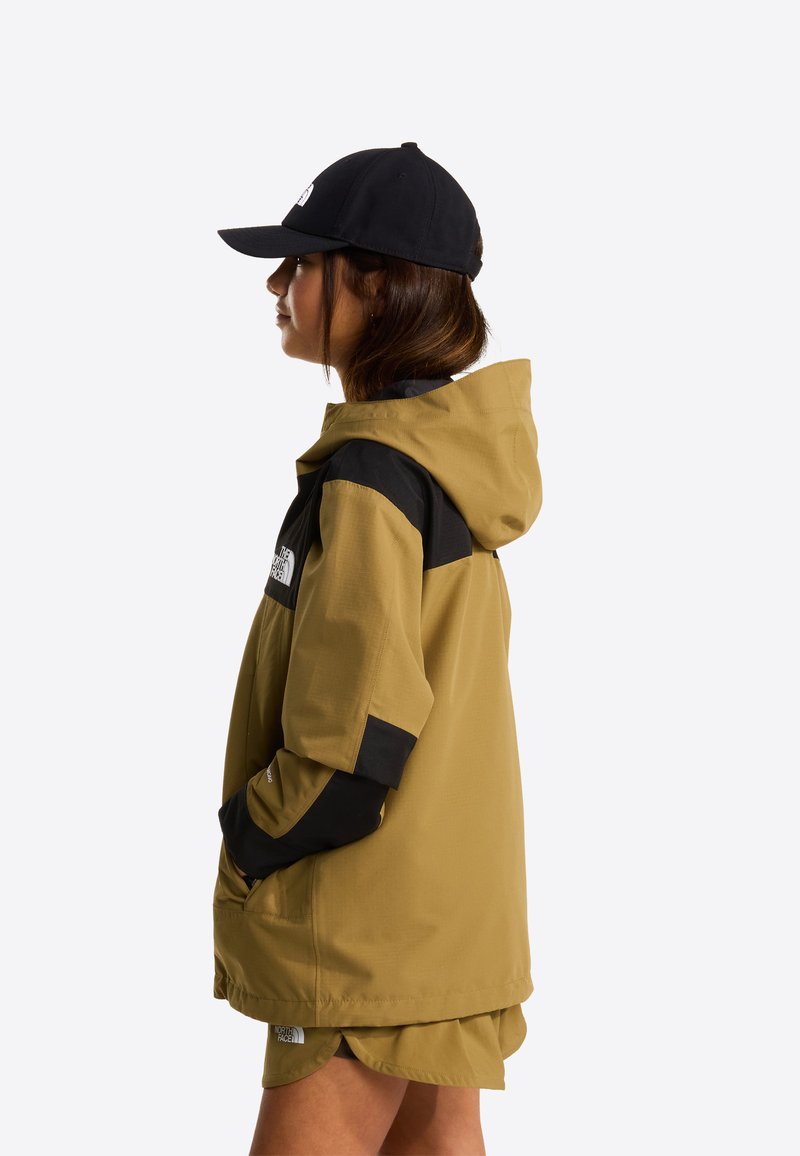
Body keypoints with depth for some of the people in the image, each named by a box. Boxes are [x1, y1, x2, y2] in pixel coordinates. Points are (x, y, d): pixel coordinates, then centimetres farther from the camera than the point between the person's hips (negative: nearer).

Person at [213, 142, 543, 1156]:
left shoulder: (368, 482, -21)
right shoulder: (451, 454, 8)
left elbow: (354, 744, -24)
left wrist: (248, 842, -8)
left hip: (366, 936, -9)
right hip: (450, 910, 9)